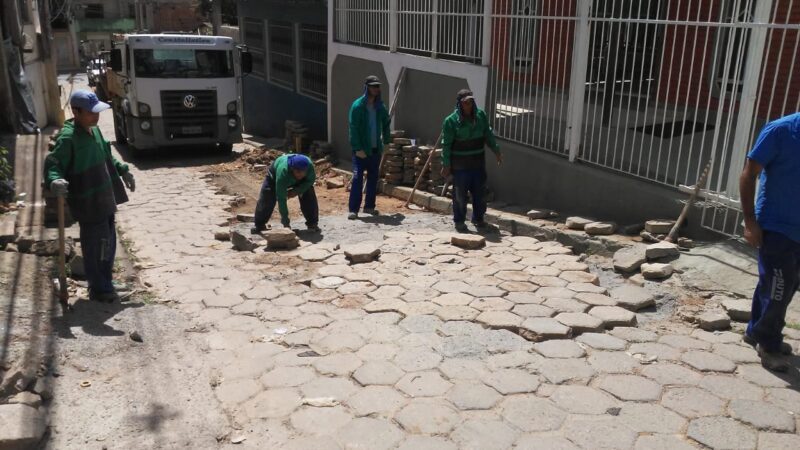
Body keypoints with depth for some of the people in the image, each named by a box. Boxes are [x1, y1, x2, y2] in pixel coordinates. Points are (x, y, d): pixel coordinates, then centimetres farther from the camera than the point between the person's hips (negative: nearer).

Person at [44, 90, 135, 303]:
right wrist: (54, 181, -43)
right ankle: (99, 289, 13)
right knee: (96, 246, -1)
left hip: (104, 200, 9)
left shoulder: (94, 130, 8)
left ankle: (105, 283, 34)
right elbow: (51, 164, -23)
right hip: (88, 204, -9)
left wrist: (122, 170, 23)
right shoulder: (68, 138, -20)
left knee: (108, 242, 19)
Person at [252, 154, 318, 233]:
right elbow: (281, 198, -44)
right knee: (266, 199, -14)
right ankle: (259, 225, 1)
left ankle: (312, 224, 2)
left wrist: (297, 191, -28)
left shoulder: (309, 165, -38)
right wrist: (285, 221, -45)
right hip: (274, 176, -3)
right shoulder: (283, 172, -46)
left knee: (310, 198, -12)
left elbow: (311, 180, -15)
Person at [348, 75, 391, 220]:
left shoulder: (380, 106, 7)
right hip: (361, 149, -6)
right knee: (357, 178, -8)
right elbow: (353, 128, -13)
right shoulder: (358, 105, -9)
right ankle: (353, 209, -5)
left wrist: (386, 141, 9)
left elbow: (386, 124, 19)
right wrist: (357, 148, -18)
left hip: (376, 149, 6)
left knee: (373, 178, 11)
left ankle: (369, 206, 23)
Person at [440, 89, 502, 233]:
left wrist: (496, 150, 8)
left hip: (478, 163, 4)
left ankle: (478, 218, 29)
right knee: (460, 194, 4)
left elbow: (488, 134, 12)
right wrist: (446, 165, -10)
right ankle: (459, 221, 18)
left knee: (480, 193, 12)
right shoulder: (451, 121, -12)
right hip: (460, 165, -4)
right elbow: (446, 144, -9)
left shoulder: (481, 115, 1)